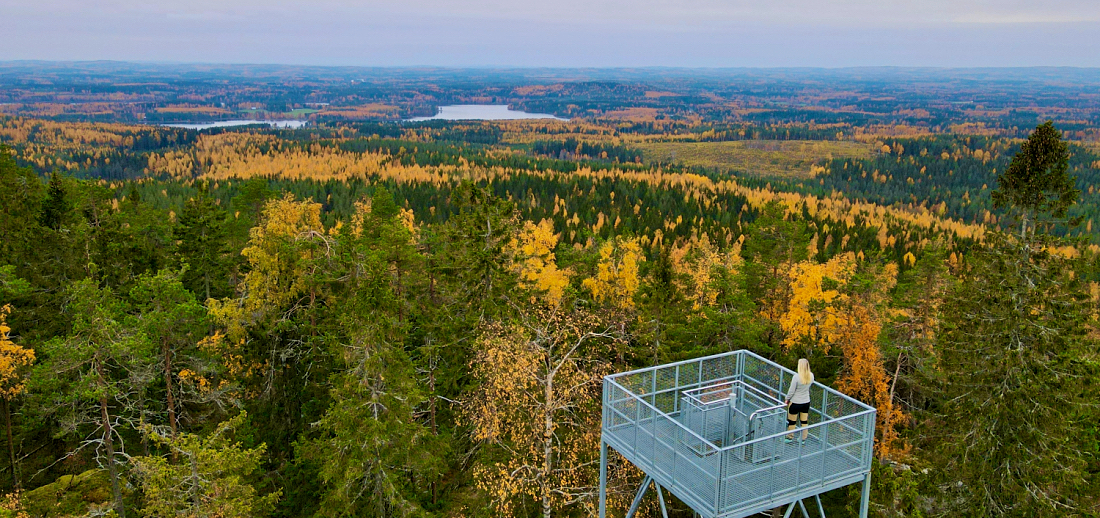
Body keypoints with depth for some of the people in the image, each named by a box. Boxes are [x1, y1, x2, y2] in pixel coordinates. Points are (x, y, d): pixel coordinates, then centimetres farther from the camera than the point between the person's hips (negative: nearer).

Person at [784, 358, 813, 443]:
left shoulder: (796, 377, -26)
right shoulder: (811, 376, -10)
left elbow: (791, 391, -16)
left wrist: (787, 400, -1)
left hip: (795, 402, -5)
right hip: (806, 402, 5)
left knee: (791, 421, 14)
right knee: (804, 421, 17)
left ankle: (790, 437, 29)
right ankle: (803, 439, 29)